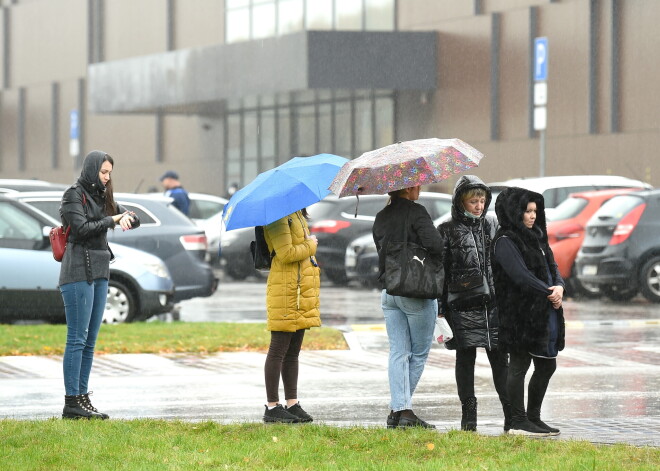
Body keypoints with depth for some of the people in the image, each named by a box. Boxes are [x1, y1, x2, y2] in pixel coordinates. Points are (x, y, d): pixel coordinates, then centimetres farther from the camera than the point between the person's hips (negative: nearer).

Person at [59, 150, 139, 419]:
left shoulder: (100, 196, 19)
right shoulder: (74, 195, -5)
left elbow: (135, 219, 20)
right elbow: (82, 228, -17)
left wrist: (127, 217, -3)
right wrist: (112, 220, -7)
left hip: (99, 273, 9)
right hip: (79, 273, -9)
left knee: (90, 341, 8)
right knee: (77, 339, -9)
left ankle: (82, 398, 11)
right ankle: (72, 403, -9)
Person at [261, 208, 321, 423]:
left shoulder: (298, 216, 18)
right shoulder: (278, 218, -12)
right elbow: (286, 254, -21)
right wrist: (310, 246, -7)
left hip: (300, 291, 10)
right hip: (285, 291, -10)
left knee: (293, 352, 12)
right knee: (278, 350, -5)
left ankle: (292, 404, 16)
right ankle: (272, 407, -1)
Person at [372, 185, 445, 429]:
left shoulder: (380, 218, 11)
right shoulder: (416, 212, -12)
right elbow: (434, 245, -23)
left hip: (388, 293, 6)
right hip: (417, 293, -6)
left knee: (398, 352, 6)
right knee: (419, 353, 5)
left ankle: (399, 409, -1)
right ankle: (404, 411, 3)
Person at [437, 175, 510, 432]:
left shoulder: (492, 225, 11)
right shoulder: (448, 230, 1)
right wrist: (440, 310, -5)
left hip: (494, 303, 3)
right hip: (463, 305, -2)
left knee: (499, 358, 2)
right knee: (465, 358, 2)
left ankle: (511, 413, 5)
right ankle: (469, 417, 7)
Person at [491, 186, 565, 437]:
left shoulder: (536, 237, 17)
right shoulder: (505, 241, -9)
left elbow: (552, 267, 14)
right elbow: (521, 275, -18)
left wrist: (559, 287, -6)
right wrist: (548, 294, -15)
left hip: (545, 312, 9)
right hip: (520, 313, -9)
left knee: (546, 366, 12)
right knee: (519, 366, -4)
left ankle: (533, 418, 22)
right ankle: (518, 422, 1)